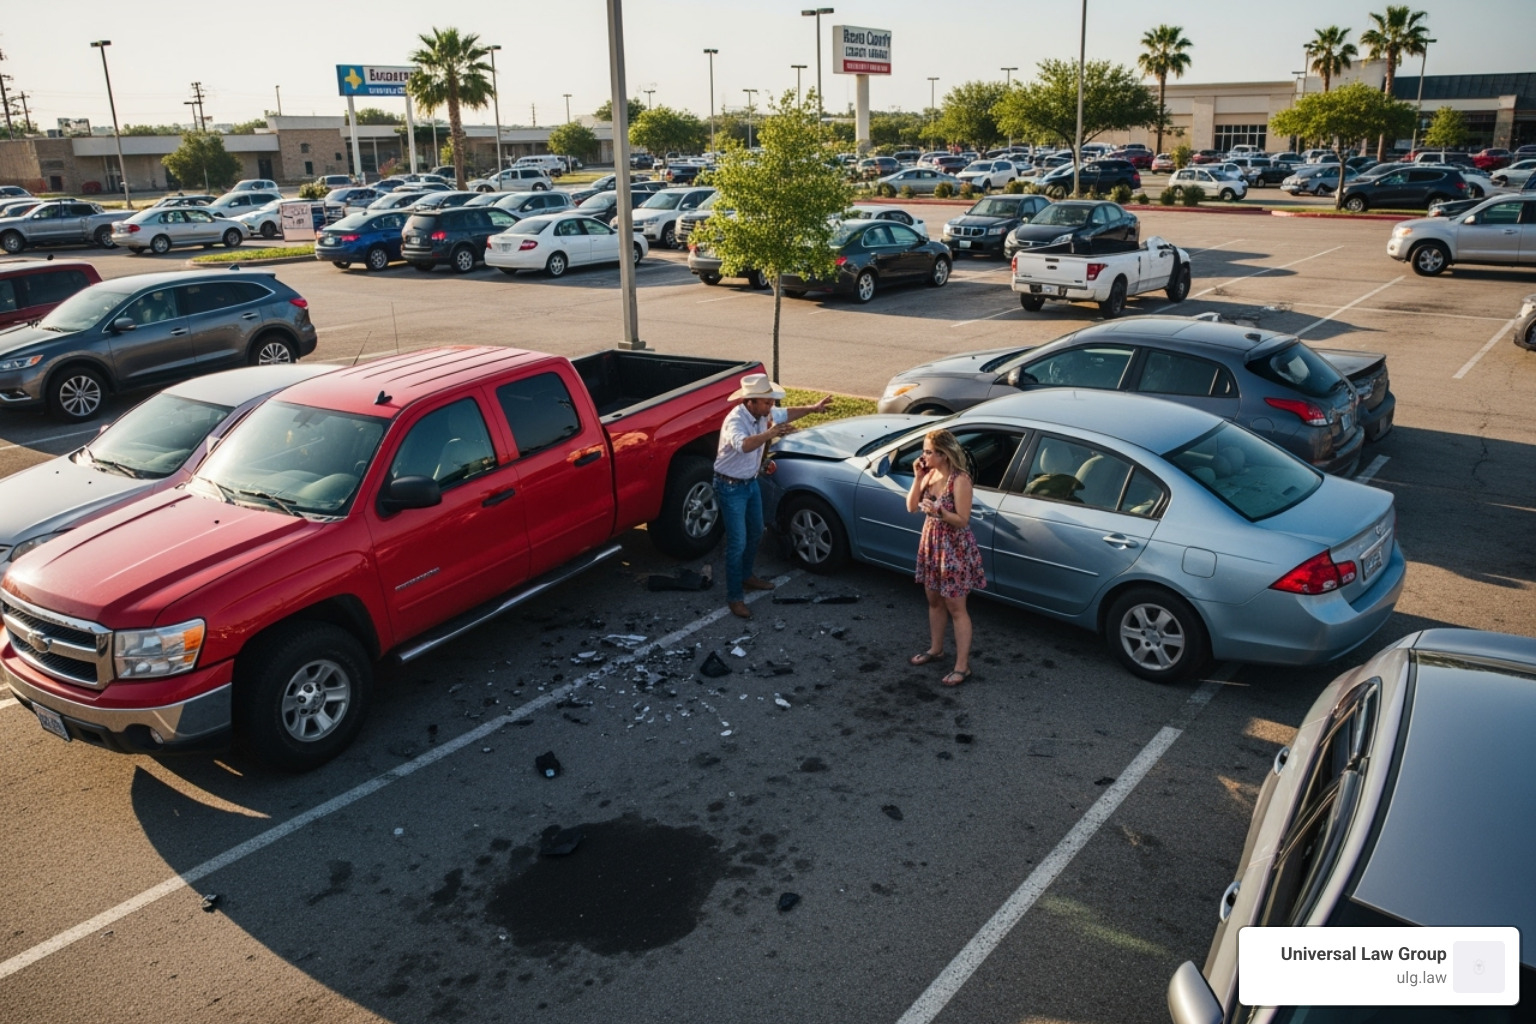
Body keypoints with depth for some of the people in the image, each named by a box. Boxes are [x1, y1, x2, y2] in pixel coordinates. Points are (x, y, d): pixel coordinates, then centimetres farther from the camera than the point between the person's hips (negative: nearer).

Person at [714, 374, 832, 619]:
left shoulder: (763, 414, -6)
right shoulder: (735, 420, -31)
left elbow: (787, 413, 15)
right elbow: (743, 445, -53)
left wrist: (813, 408, 6)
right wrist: (769, 434, -65)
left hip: (751, 482, 9)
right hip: (731, 487, -9)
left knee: (756, 532, 23)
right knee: (737, 543, -6)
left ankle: (747, 576, 44)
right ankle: (735, 597, 6)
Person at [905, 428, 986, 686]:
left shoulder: (960, 480, -21)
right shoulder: (931, 474, 1)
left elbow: (962, 520, -20)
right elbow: (911, 507, 2)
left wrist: (939, 511, -36)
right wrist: (918, 478, -9)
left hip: (955, 548, -8)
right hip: (932, 543, 8)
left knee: (955, 608, -1)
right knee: (934, 600, 21)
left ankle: (962, 666, 8)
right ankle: (935, 649, 39)